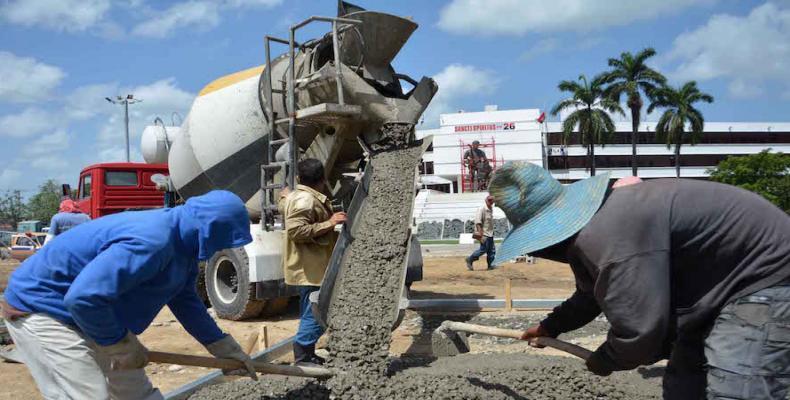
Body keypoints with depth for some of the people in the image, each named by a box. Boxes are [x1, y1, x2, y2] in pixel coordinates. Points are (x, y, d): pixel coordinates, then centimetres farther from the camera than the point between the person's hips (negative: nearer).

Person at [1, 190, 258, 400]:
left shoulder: (183, 242, 0)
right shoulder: (151, 242, -34)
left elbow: (185, 300, 14)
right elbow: (83, 297, -39)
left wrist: (225, 348, 16)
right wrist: (123, 345, -24)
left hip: (90, 315, 10)